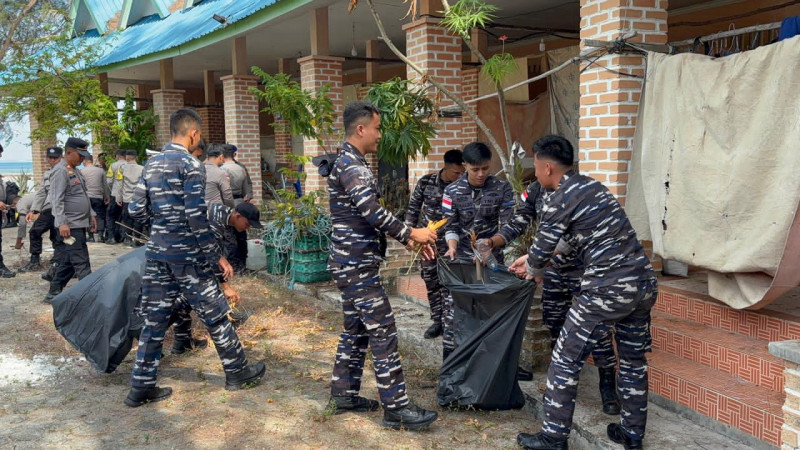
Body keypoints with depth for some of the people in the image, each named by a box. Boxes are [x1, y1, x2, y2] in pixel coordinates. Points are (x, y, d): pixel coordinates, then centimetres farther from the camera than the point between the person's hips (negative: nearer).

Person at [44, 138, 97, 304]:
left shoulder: (75, 171, 19)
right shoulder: (60, 171, -11)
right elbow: (57, 200, -18)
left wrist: (91, 215, 23)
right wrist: (62, 223, -24)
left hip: (80, 224, 10)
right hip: (70, 226, -10)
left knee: (67, 263, 14)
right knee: (82, 264, -9)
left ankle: (54, 294, 21)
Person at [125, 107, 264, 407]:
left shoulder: (151, 165, 10)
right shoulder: (190, 165, -11)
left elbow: (135, 211, 10)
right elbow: (197, 217, -17)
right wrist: (218, 256, -12)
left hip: (157, 252, 7)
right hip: (186, 253, -6)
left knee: (155, 319, 11)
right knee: (214, 314, 8)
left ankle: (141, 388, 15)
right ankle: (237, 372, 21)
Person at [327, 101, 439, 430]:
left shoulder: (351, 163, 17)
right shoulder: (351, 164, -16)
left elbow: (368, 214, 18)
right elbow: (372, 211, -26)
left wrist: (407, 238, 11)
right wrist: (411, 233, -17)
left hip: (352, 263, 10)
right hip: (357, 265, -10)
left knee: (356, 329, 16)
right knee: (383, 332, -7)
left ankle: (344, 394, 25)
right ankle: (396, 408, -1)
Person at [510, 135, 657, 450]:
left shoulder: (558, 201, -10)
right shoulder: (592, 186, 16)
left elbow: (541, 254, -2)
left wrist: (533, 272, 20)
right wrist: (533, 260, 33)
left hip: (607, 290, -9)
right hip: (643, 282, 9)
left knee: (565, 362, 4)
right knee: (633, 360, 20)